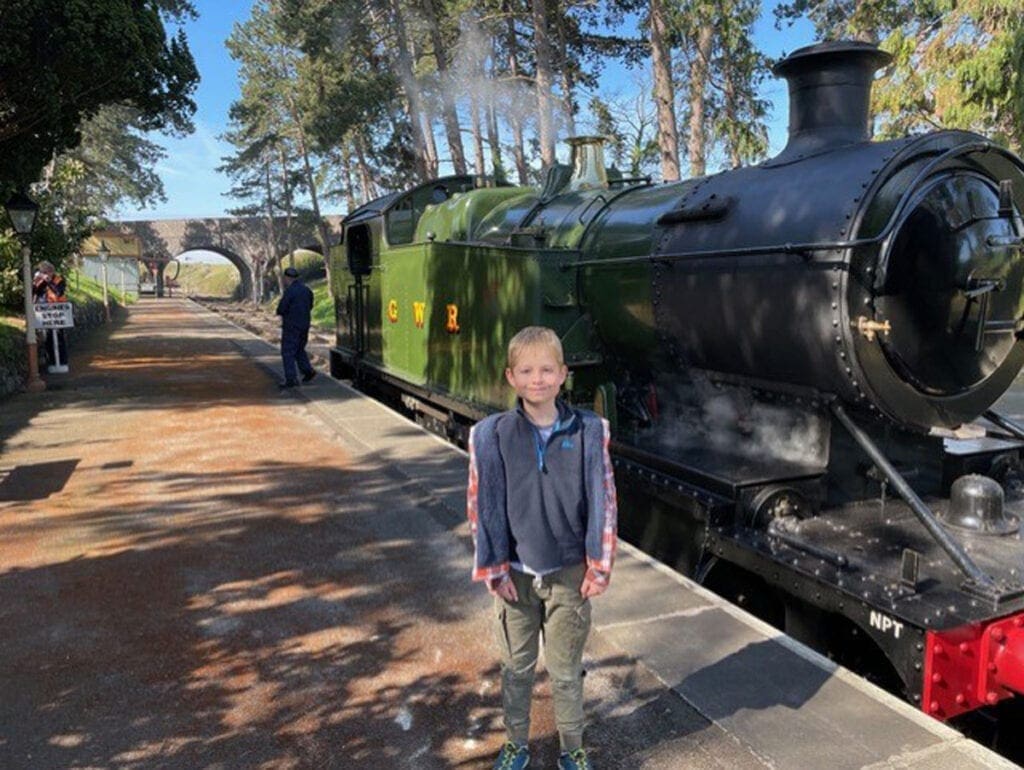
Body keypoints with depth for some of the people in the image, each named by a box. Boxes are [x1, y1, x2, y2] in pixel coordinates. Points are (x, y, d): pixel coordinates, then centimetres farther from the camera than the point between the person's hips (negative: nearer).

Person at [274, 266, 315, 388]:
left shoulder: (289, 291, -15)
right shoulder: (307, 289, 8)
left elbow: (281, 310, -15)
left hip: (291, 326, -7)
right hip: (304, 325, 7)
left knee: (288, 352, 0)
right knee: (299, 349, 22)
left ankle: (291, 379, -3)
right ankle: (308, 370, 9)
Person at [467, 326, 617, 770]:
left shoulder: (589, 431, -11)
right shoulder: (492, 434, -12)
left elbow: (602, 501, -6)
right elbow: (484, 505, -7)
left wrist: (599, 566, -4)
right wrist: (494, 568, -5)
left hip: (569, 573, 0)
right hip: (515, 574, 0)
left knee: (566, 671, 16)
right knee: (517, 667, 18)